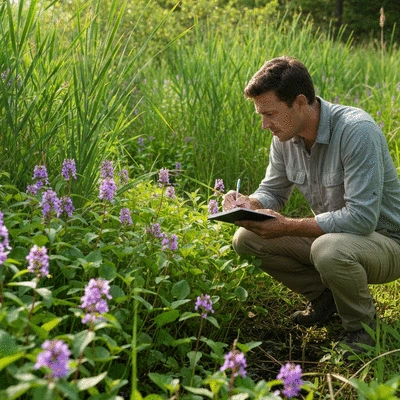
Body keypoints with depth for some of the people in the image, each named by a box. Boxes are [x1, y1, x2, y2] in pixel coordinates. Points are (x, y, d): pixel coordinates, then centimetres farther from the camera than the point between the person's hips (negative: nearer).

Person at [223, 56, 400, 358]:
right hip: (330, 235, 7)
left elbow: (362, 217, -32)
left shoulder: (357, 131, -28)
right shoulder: (286, 136, -4)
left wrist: (288, 227, -32)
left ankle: (361, 324, -7)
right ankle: (324, 297, 10)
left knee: (328, 249, -40)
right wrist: (250, 205, -16)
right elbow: (273, 192, 8)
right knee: (246, 239, -7)